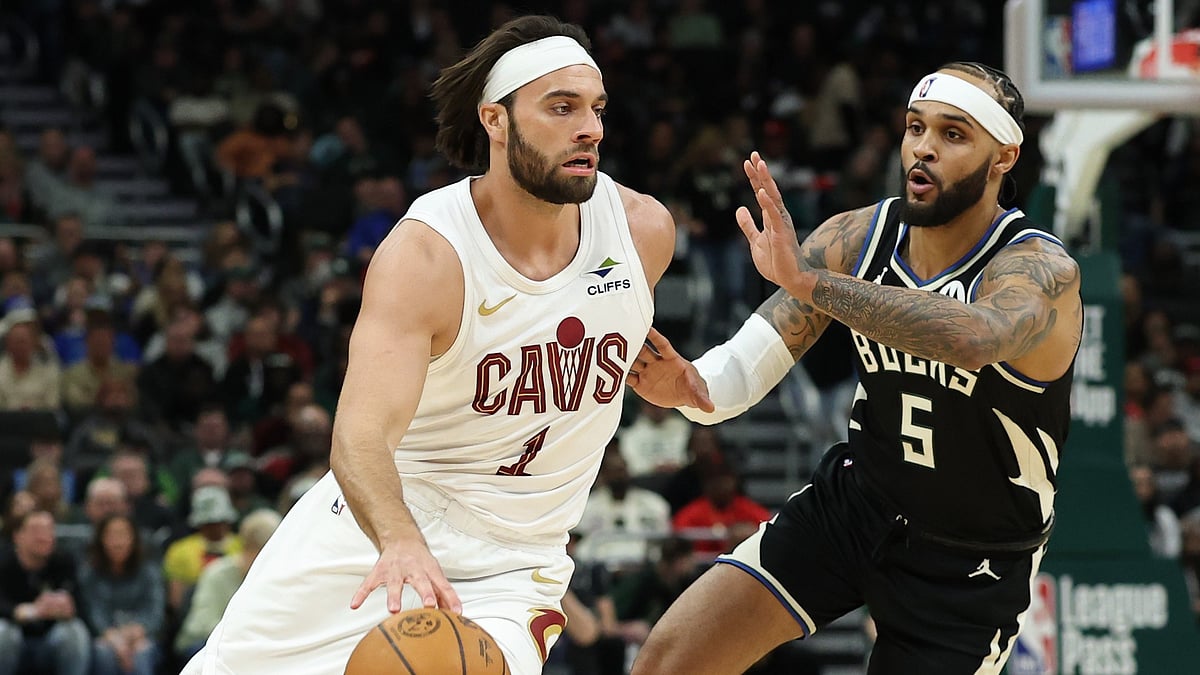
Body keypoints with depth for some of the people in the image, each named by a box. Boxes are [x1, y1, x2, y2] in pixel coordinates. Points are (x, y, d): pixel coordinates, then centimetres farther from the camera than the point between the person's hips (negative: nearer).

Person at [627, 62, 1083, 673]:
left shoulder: (1042, 272, -26)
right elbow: (749, 360, -10)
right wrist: (694, 386, -35)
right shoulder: (857, 238, -9)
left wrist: (809, 279, -56)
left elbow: (975, 338, -50)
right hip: (853, 502, 4)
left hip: (972, 566, -4)